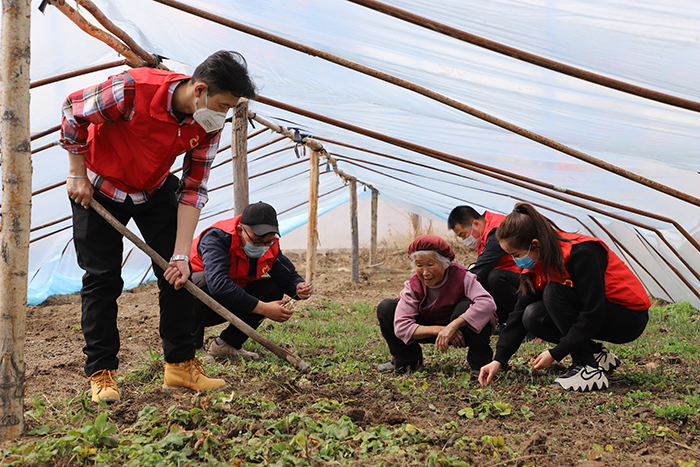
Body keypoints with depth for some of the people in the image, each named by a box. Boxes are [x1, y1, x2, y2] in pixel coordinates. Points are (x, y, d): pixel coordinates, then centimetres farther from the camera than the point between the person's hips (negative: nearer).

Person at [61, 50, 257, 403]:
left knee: (178, 273, -2)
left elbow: (193, 190, -15)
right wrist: (77, 174, -13)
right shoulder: (132, 89, -35)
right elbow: (73, 112, -18)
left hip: (155, 189, 5)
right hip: (98, 188, -4)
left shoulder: (210, 125, -19)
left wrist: (181, 255, -19)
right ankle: (101, 373, 4)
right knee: (102, 278, -5)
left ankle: (181, 364, 7)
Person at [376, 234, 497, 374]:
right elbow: (401, 327, -25)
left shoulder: (461, 277, -24)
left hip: (460, 329, -3)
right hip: (429, 329, 3)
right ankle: (407, 360, 6)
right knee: (386, 308, -12)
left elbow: (487, 303, -42)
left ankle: (479, 362, -14)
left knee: (466, 306, -37)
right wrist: (439, 330, -38)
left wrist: (453, 326, -49)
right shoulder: (413, 285, -16)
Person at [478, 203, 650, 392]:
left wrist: (556, 353, -26)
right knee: (532, 317, -11)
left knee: (554, 292, -26)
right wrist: (499, 360, -8)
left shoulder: (581, 254, -28)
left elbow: (593, 314, -29)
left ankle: (589, 370, -22)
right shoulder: (539, 261, -3)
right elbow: (521, 310, -1)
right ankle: (598, 356, 3)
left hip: (630, 320, -8)